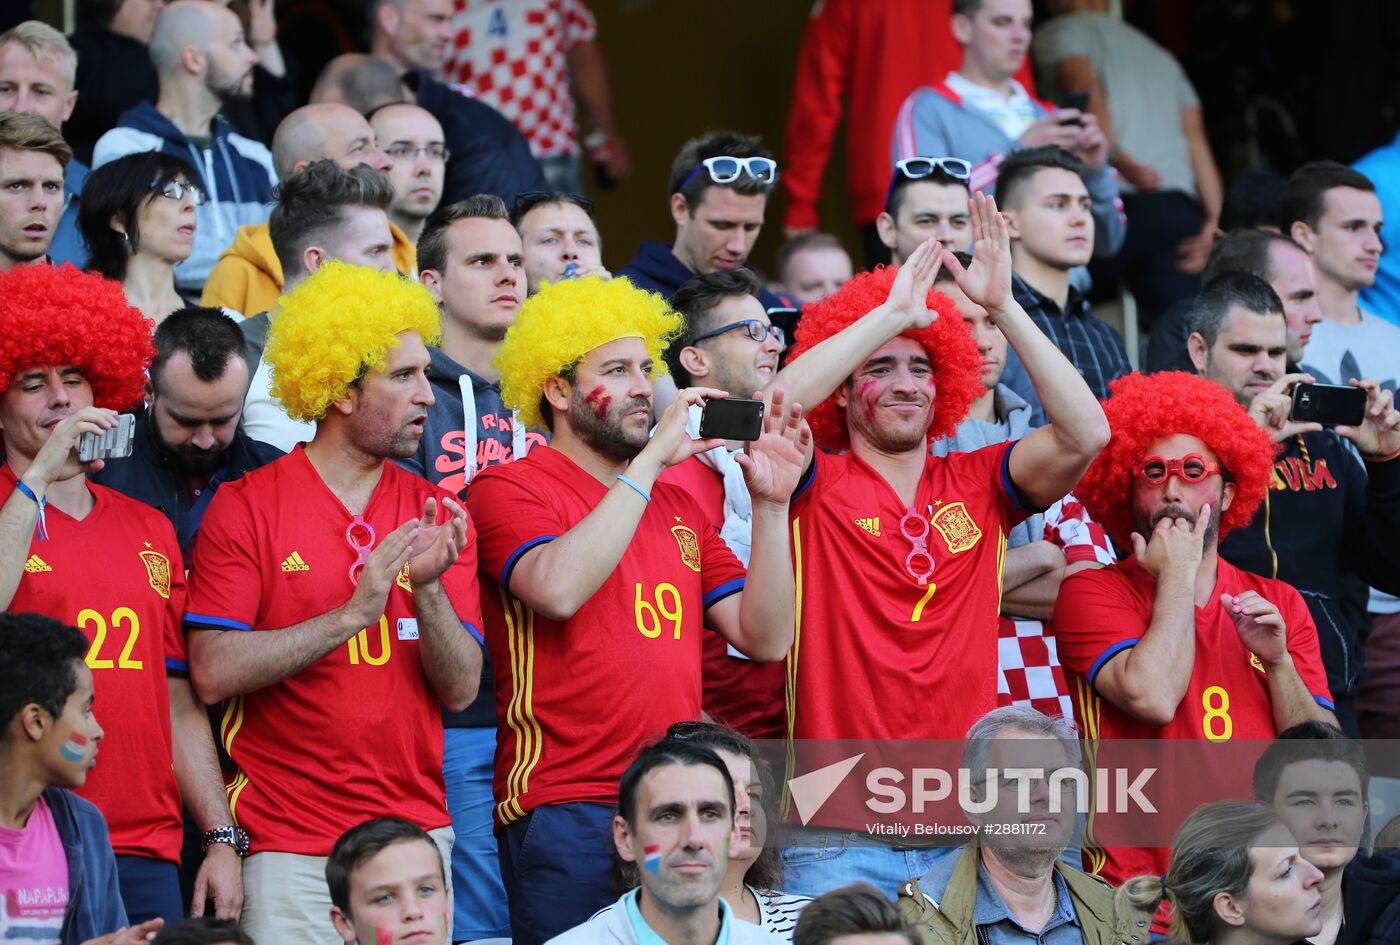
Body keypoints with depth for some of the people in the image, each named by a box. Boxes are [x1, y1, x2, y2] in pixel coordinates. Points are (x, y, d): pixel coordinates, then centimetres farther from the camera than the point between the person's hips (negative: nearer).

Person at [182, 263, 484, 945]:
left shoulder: (436, 514, 9)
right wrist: (354, 613, -17)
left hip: (416, 833, 4)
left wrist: (428, 588, -14)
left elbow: (460, 689, 3)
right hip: (287, 849, -4)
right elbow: (214, 674, -12)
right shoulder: (246, 508, -3)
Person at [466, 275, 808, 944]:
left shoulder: (677, 505, 18)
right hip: (565, 810, -5)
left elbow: (764, 638, 11)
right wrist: (653, 457, -16)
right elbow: (557, 589, -21)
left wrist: (771, 503, 0)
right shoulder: (509, 488, 0)